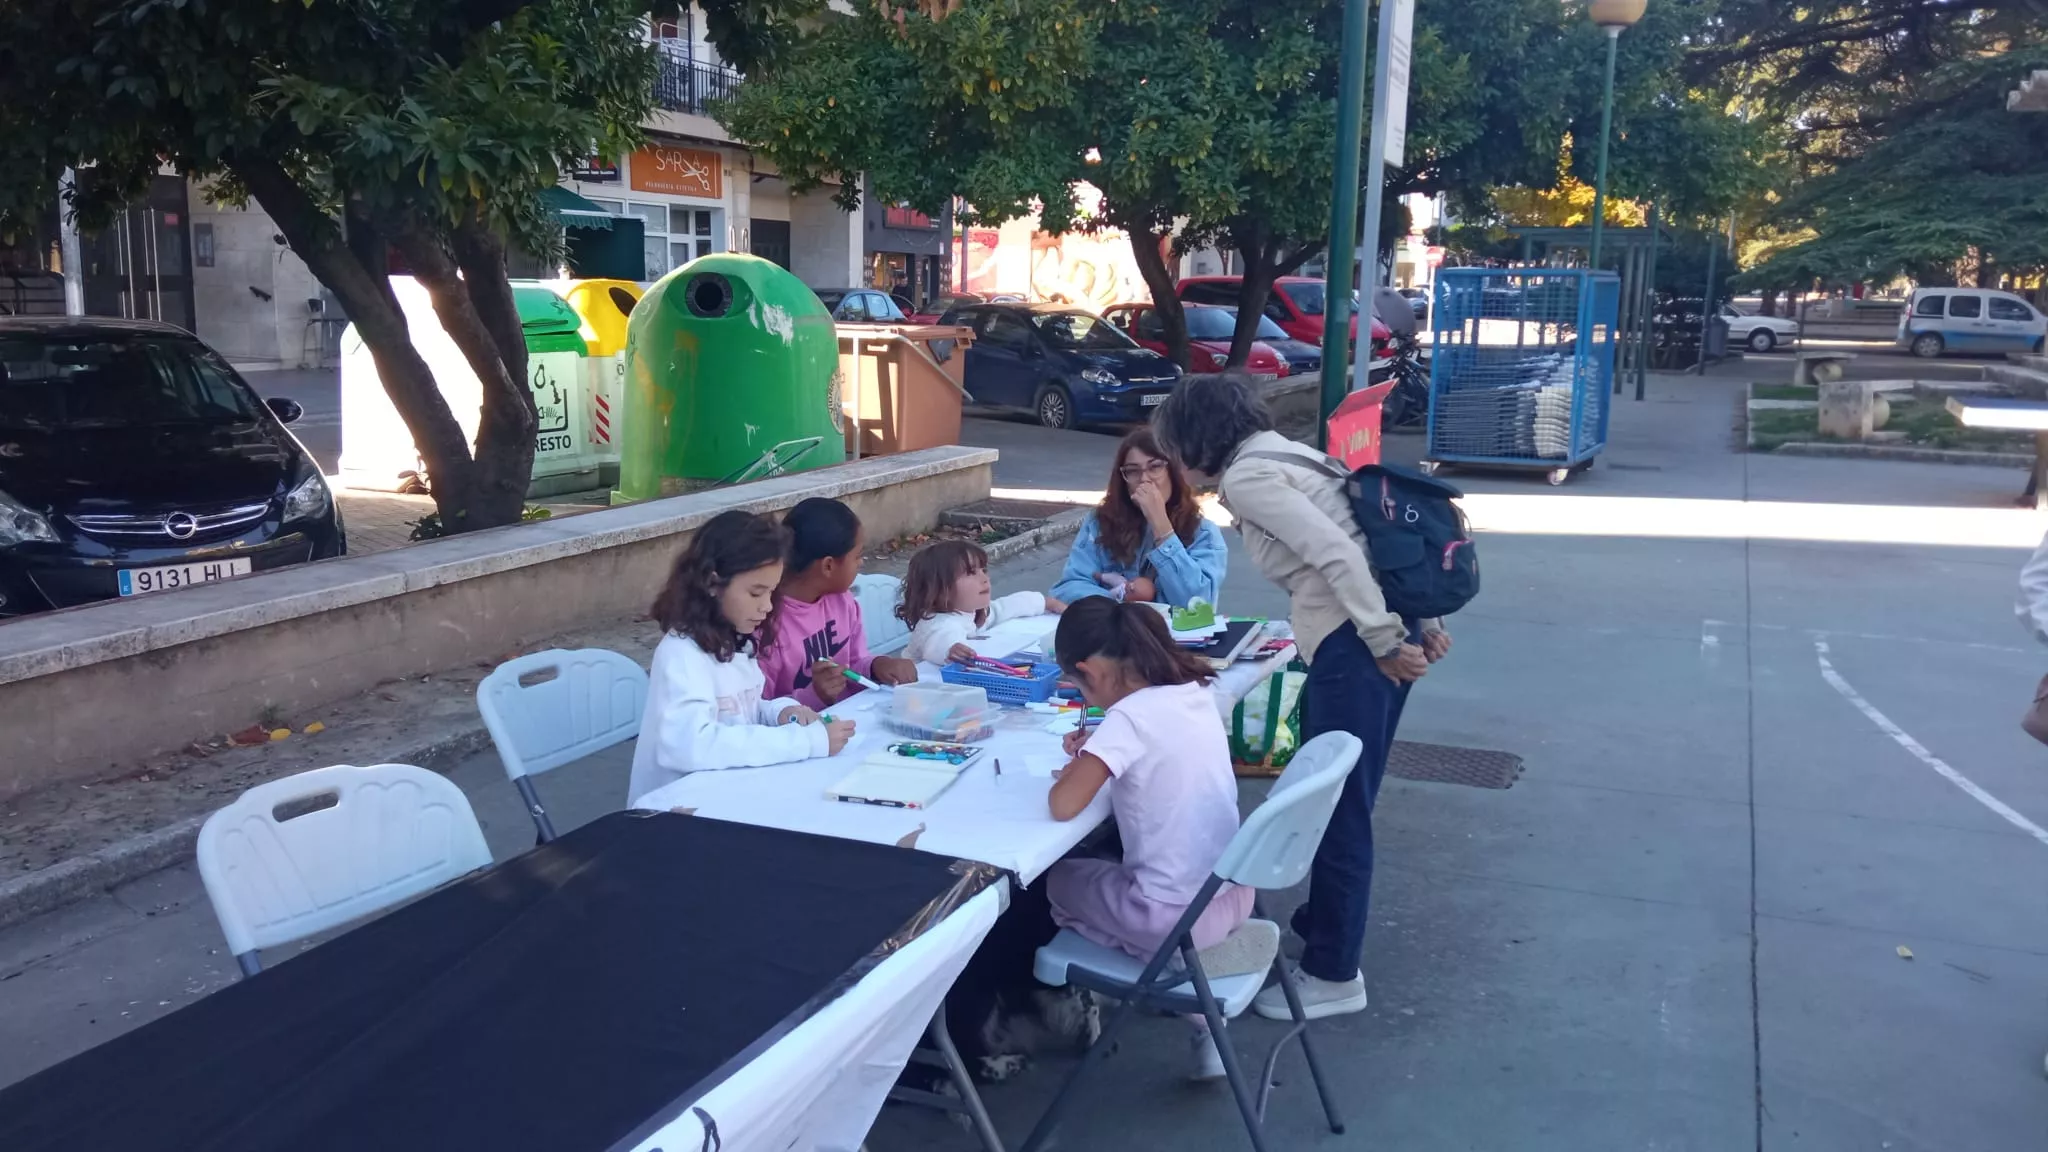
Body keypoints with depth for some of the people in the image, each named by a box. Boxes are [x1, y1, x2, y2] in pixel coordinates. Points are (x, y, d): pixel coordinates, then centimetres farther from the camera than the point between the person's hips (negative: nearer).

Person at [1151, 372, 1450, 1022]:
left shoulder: (1245, 476, -9)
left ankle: (1333, 975, 10)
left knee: (1339, 806, -1)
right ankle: (1323, 920, 35)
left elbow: (1336, 554, -19)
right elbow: (1348, 543, 17)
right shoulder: (1282, 454, 20)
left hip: (1353, 643, -9)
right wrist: (1420, 622, 15)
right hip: (1375, 631, 9)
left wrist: (1385, 643, -17)